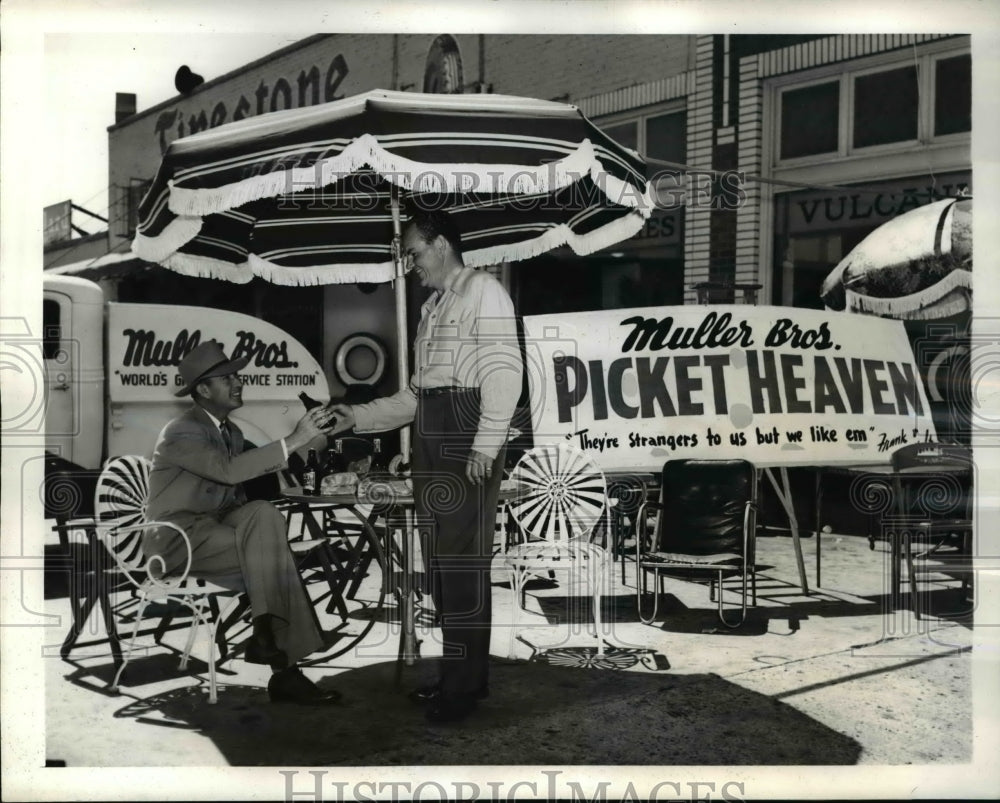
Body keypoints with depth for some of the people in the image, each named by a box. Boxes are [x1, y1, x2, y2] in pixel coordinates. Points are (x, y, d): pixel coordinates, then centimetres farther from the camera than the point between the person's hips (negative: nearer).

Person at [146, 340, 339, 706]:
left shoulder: (231, 431, 14)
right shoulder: (182, 432, -15)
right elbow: (229, 470, -31)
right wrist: (292, 441, -32)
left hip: (217, 525, 7)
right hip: (179, 537, -7)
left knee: (264, 514, -25)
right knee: (272, 554, -25)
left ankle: (267, 637, -28)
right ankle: (283, 671, -23)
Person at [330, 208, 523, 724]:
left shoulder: (482, 290, -2)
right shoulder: (432, 307, 22)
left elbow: (504, 372, -12)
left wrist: (485, 447, -20)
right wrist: (358, 417, 14)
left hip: (467, 431, -9)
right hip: (430, 435, 9)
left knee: (463, 556, -8)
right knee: (440, 557, 8)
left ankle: (464, 684, -3)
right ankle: (460, 674, 15)